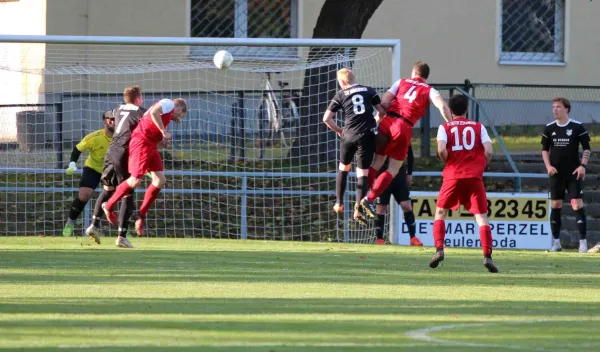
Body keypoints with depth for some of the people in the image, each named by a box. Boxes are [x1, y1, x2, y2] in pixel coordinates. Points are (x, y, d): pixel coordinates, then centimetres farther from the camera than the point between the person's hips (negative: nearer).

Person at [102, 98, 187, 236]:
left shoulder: (168, 112, 27)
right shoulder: (169, 104, -1)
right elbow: (154, 112, -22)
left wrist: (162, 140, 8)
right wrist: (164, 132, -17)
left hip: (150, 146, 10)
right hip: (141, 142, -10)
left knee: (160, 181, 2)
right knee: (135, 181, -14)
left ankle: (141, 216, 8)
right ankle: (109, 206, 4)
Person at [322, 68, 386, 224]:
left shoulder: (341, 95, 6)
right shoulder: (369, 91, 8)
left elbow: (327, 118, 1)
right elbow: (382, 111, 8)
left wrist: (339, 130, 16)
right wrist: (375, 122, 27)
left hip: (349, 135, 0)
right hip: (367, 135, 0)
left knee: (344, 167, 24)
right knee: (363, 172, 2)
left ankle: (339, 203, 25)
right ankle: (358, 209, -9)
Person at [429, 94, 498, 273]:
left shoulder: (445, 127, 6)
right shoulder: (478, 127, 10)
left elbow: (441, 150, -12)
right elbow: (488, 151, -2)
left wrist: (448, 163, 7)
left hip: (453, 176, 0)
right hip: (474, 176, 0)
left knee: (440, 212, 18)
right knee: (481, 216, 1)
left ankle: (439, 249, 2)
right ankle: (487, 256, -15)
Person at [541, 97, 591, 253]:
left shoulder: (577, 127, -4)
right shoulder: (549, 128, 5)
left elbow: (587, 148, 0)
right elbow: (544, 149, 14)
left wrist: (583, 165, -12)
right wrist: (548, 166, -1)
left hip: (573, 174, -3)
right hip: (556, 173, 3)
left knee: (577, 205, -10)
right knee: (555, 206, 4)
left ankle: (583, 241, -9)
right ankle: (556, 241, 12)